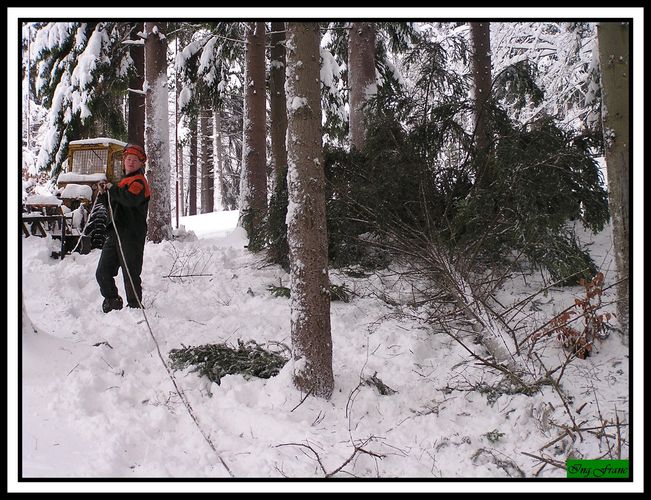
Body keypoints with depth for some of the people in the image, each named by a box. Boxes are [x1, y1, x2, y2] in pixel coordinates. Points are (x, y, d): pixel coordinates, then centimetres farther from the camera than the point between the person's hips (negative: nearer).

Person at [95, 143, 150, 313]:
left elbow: (131, 199, -26)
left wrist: (112, 189, -13)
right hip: (115, 233, 9)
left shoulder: (139, 181, -5)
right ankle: (113, 302, 23)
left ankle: (135, 307, 4)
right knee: (103, 273, 8)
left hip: (132, 235, -9)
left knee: (131, 275, -6)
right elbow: (114, 203, 32)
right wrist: (104, 193, 13)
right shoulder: (124, 181, 24)